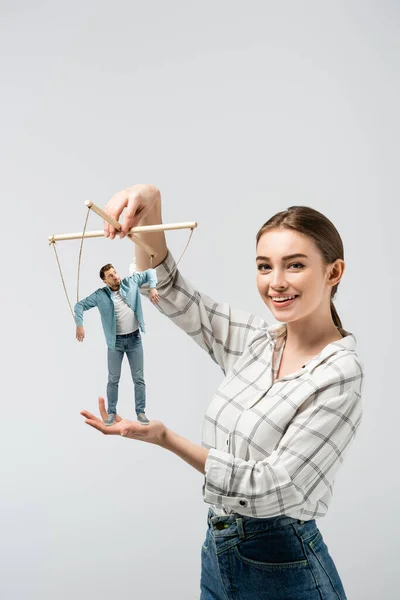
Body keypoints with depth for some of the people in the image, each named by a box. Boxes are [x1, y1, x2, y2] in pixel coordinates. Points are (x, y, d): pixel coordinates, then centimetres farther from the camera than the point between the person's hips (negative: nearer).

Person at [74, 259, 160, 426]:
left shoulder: (131, 282, -5)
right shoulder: (100, 295, -10)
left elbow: (150, 272, 3)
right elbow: (79, 305, -6)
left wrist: (152, 288, -14)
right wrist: (79, 324, -20)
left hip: (135, 339, 1)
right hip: (116, 341, -1)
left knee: (139, 378, 6)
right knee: (113, 379, 8)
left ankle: (140, 411, 18)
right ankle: (111, 412, 22)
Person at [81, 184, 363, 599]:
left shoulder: (341, 374, -18)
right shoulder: (255, 342, 1)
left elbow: (272, 489, -20)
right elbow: (168, 289, 2)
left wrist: (163, 437, -22)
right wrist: (150, 204, -13)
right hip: (217, 553, 6)